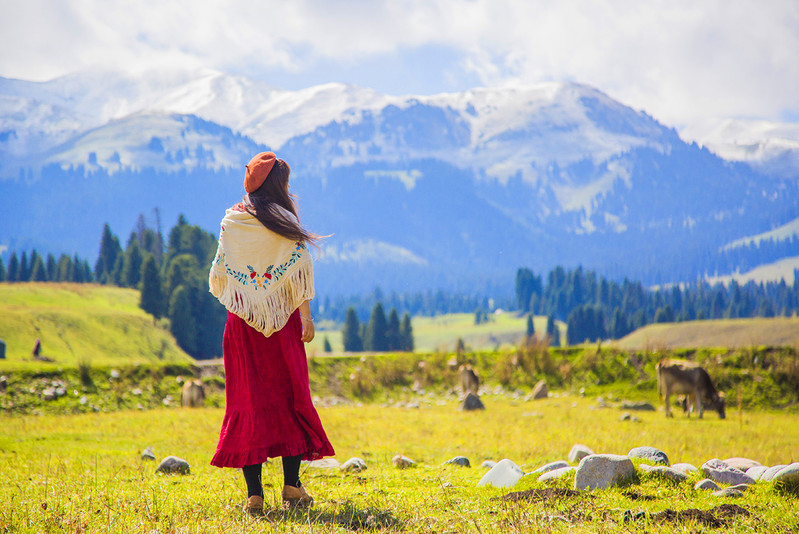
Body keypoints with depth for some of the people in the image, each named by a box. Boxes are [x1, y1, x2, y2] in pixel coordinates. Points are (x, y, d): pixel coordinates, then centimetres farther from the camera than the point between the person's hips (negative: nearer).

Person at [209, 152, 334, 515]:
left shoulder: (231, 222, 2)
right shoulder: (286, 226, -4)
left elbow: (220, 273, 6)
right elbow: (299, 272, -7)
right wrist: (306, 316, -3)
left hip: (241, 322, 2)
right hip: (282, 322, -2)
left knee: (248, 401, 3)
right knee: (290, 396, 8)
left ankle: (254, 492, -2)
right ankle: (291, 485, 2)